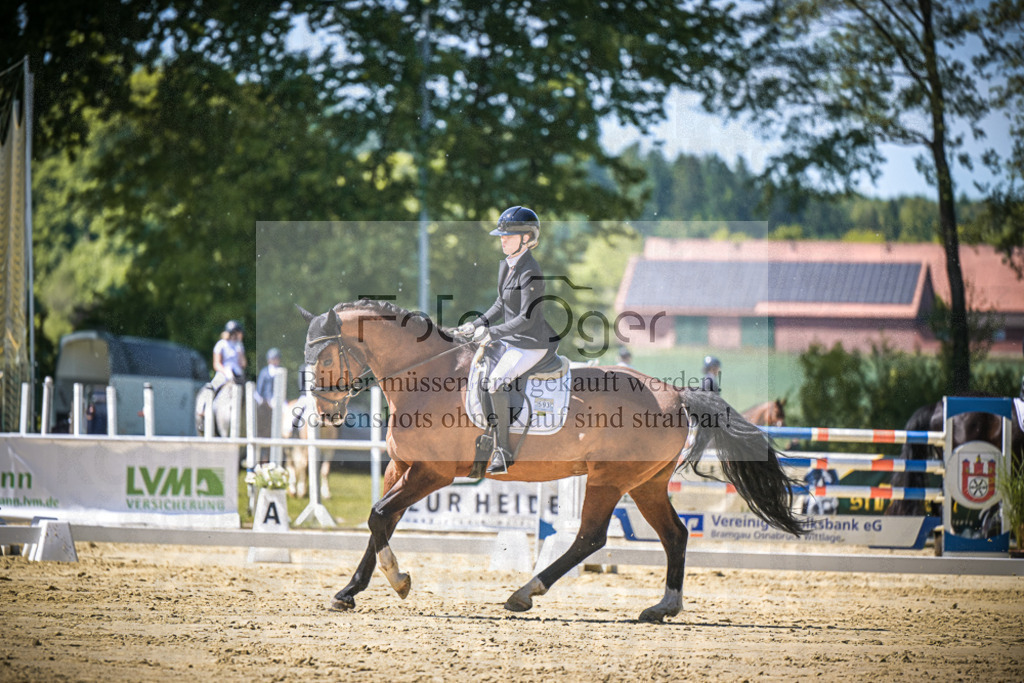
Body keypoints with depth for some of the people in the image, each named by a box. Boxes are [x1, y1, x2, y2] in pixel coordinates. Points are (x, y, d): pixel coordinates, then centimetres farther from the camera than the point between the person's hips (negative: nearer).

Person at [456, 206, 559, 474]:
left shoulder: (530, 273, -21)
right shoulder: (506, 265, 8)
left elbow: (527, 318, -24)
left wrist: (493, 332, -27)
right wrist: (477, 324, 5)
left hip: (532, 343, -10)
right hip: (511, 340, 10)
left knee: (496, 382, -25)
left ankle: (502, 453, -19)